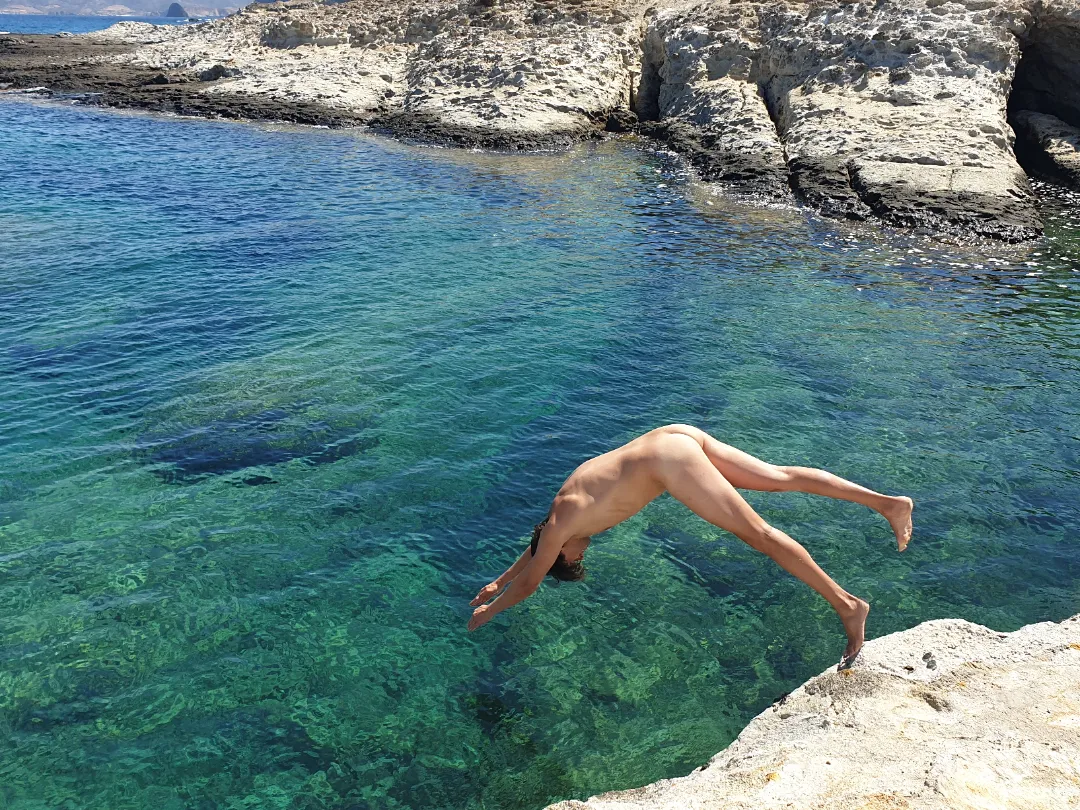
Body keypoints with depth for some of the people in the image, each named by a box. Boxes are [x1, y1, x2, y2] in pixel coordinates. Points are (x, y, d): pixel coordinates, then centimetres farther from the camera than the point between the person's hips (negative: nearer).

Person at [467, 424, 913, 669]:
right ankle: (887, 502, 7)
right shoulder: (566, 504, 25)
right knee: (780, 477, 8)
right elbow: (530, 551, 42)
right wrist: (497, 582, 50)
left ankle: (846, 604, -10)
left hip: (670, 459, -8)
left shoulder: (559, 525, 3)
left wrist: (488, 611, 28)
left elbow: (527, 584, 13)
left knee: (759, 534, -9)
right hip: (681, 434, 8)